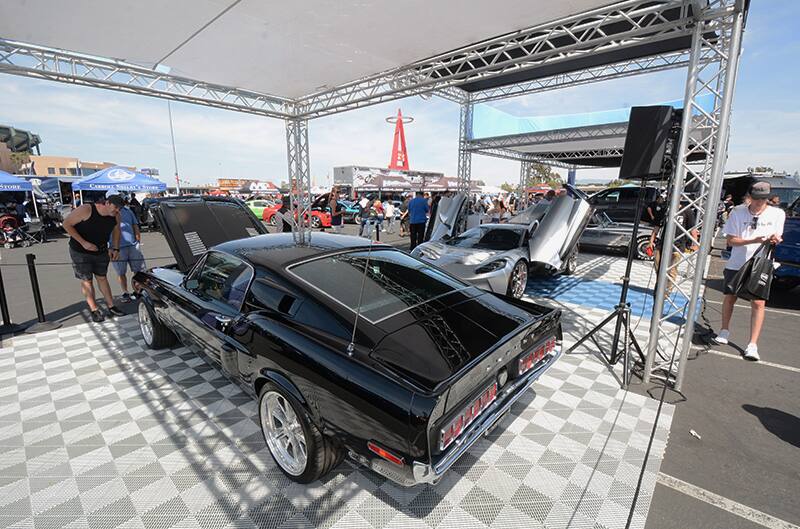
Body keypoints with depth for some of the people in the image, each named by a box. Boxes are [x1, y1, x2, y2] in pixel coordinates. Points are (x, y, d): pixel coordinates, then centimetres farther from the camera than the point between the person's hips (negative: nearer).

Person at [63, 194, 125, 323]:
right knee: (86, 280, 3)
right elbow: (66, 224, -18)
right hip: (80, 252, -4)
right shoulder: (86, 210, -24)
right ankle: (94, 310, 10)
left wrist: (115, 248, 2)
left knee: (102, 278, 12)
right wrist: (83, 243, -24)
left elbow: (116, 230, 9)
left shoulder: (115, 216, -10)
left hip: (101, 252, 4)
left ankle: (111, 307, 17)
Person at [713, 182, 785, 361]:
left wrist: (775, 239, -15)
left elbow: (777, 236, 9)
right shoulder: (738, 212, -5)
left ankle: (753, 345, -1)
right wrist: (753, 240, -21)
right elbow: (731, 240, -5)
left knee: (758, 303, -7)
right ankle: (724, 331, 32)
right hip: (736, 264, 0)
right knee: (730, 298, 12)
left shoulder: (777, 214, -1)